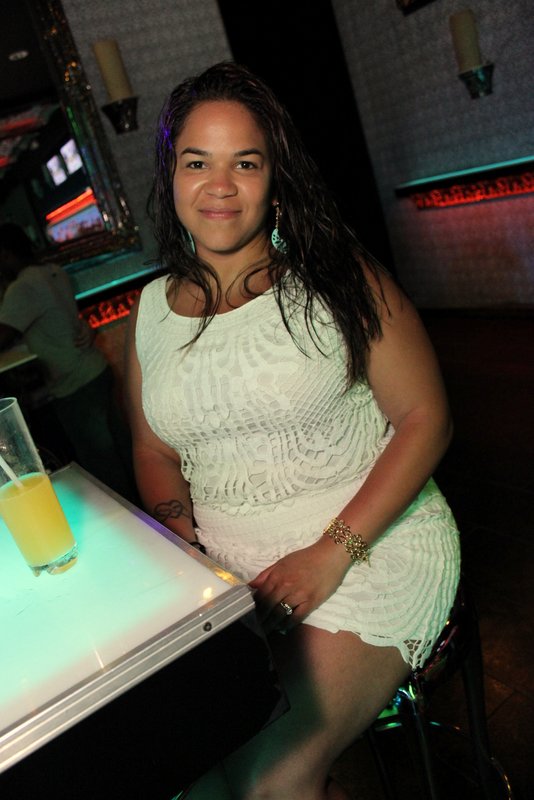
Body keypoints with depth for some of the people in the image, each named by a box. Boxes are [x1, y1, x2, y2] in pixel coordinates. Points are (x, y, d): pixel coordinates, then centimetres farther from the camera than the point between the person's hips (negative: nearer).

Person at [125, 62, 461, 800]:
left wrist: (334, 551, -16)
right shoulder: (153, 308, 7)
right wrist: (181, 537, -5)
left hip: (372, 544, -3)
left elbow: (426, 417, -7)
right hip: (225, 565, 4)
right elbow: (154, 451, 15)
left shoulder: (337, 277, -6)